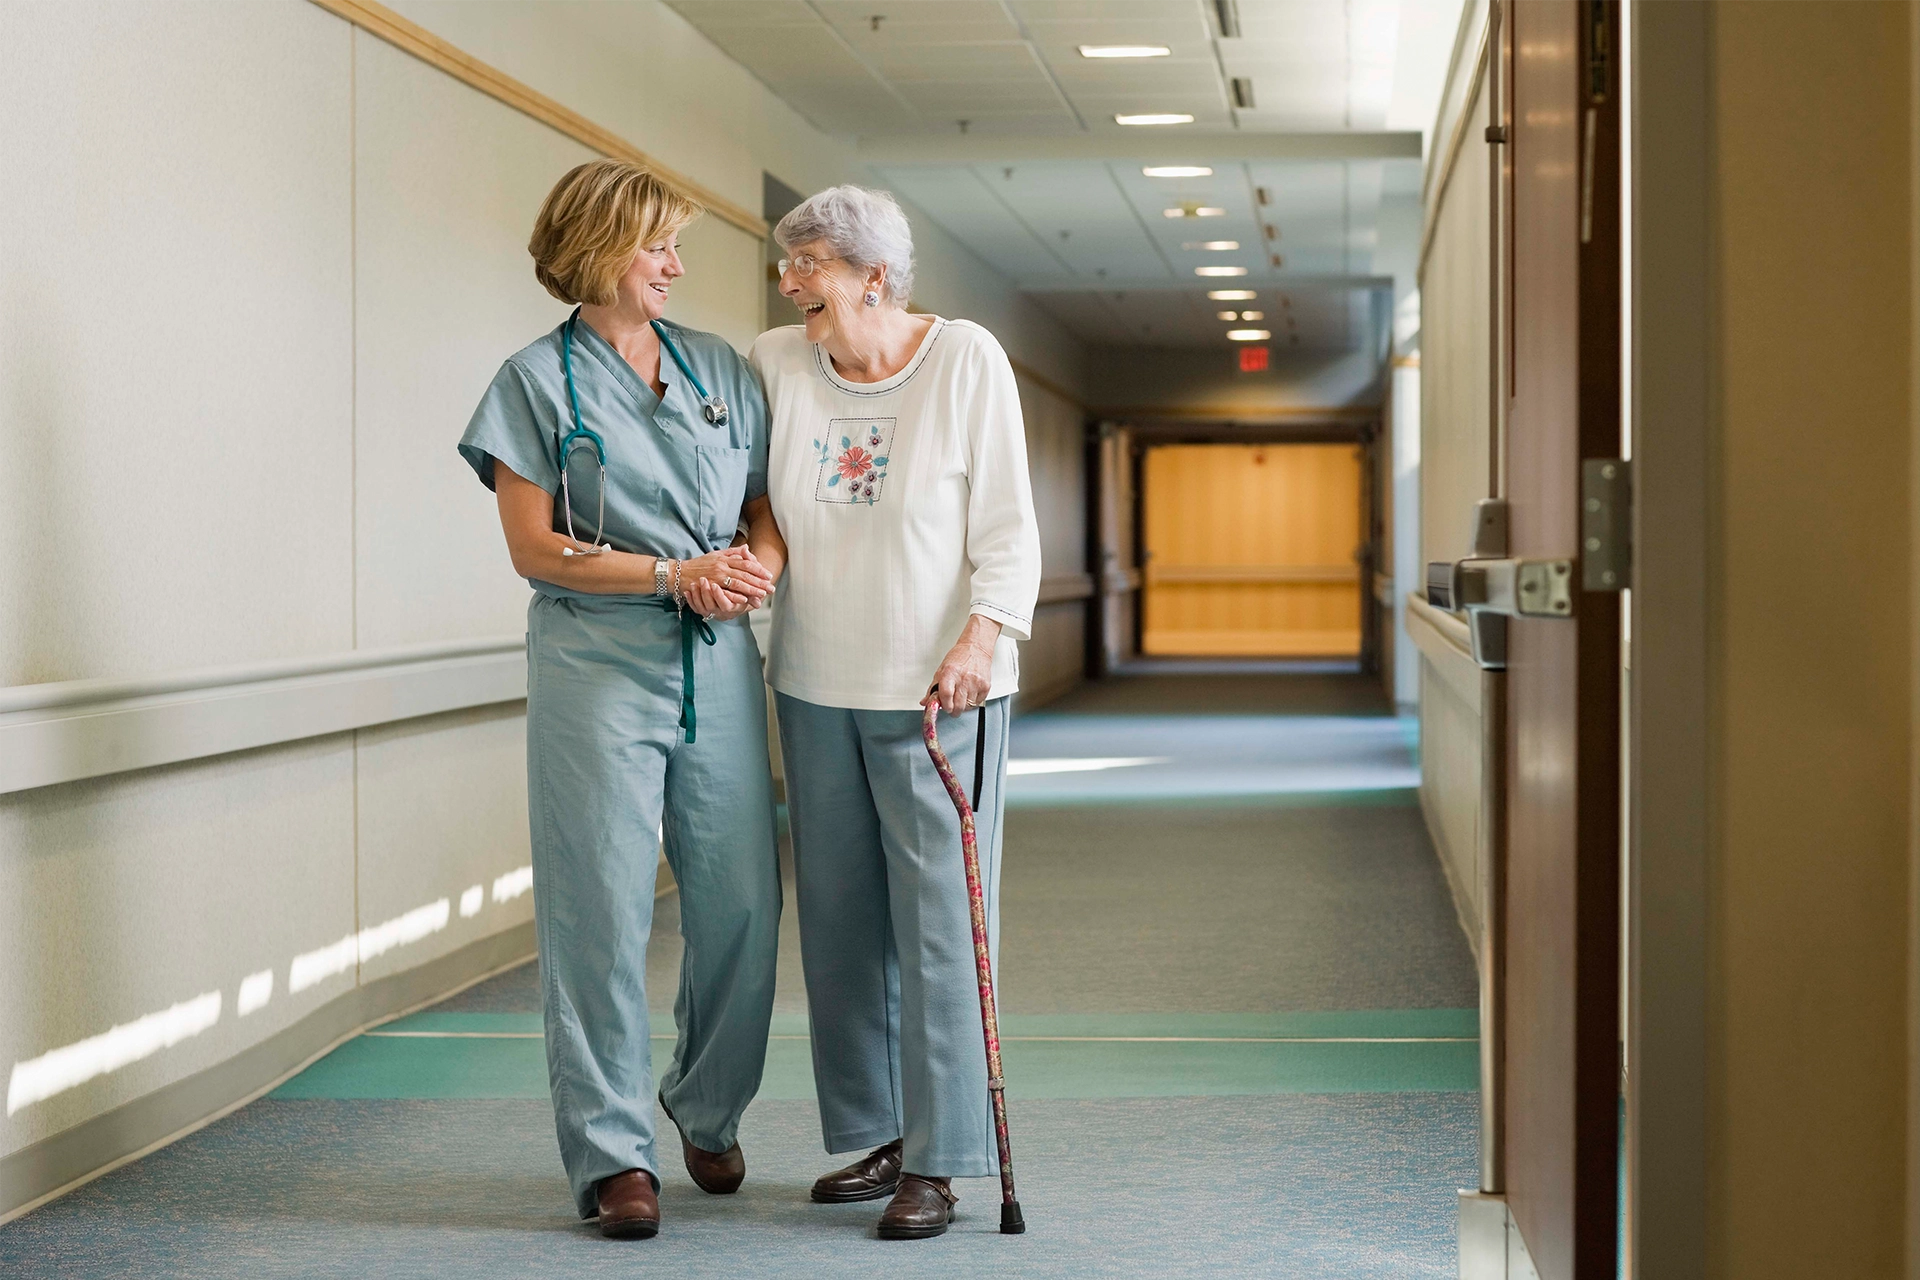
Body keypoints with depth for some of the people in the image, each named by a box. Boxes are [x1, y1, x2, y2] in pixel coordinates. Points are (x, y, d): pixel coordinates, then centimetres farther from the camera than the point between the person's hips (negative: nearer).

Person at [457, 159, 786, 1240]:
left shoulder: (720, 368, 14)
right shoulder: (539, 381, 2)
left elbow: (770, 504, 15)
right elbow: (535, 547, -5)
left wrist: (760, 563, -8)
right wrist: (675, 574, -13)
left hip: (720, 663, 4)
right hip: (596, 662, -4)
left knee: (741, 901, 3)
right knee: (602, 907, -5)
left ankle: (708, 1111, 25)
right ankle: (613, 1151, 4)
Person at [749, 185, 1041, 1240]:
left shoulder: (966, 360, -5)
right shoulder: (774, 363, 4)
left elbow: (1006, 525, -5)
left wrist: (984, 634, -17)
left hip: (936, 688, -4)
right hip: (817, 687, 4)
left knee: (939, 921, -4)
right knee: (838, 919, 9)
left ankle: (937, 1163, 1)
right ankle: (875, 1135, 21)